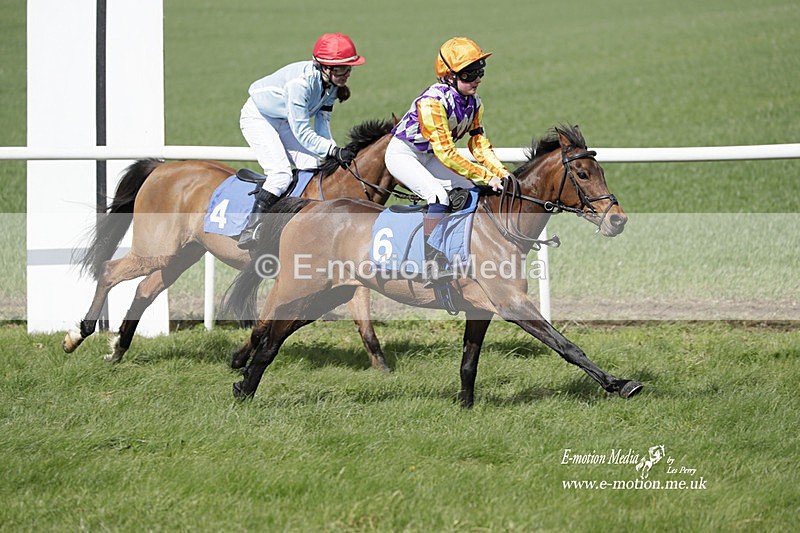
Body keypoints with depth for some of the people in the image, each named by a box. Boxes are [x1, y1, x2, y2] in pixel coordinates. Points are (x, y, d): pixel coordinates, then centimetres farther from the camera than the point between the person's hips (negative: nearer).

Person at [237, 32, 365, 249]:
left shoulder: (332, 84, -14)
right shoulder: (302, 82, -38)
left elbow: (322, 121, -6)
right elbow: (302, 132, -35)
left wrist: (333, 154, -21)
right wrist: (334, 151, -38)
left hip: (284, 121, 8)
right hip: (257, 117, -8)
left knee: (312, 166, -7)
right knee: (280, 173, -23)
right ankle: (250, 230, -22)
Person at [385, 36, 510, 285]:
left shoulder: (474, 102, -6)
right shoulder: (432, 101, -32)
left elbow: (479, 143, 0)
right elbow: (446, 152, -35)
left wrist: (500, 172, -17)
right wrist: (486, 176, -35)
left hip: (429, 158, 9)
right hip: (403, 154, -9)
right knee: (439, 195, -30)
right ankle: (432, 264, -26)